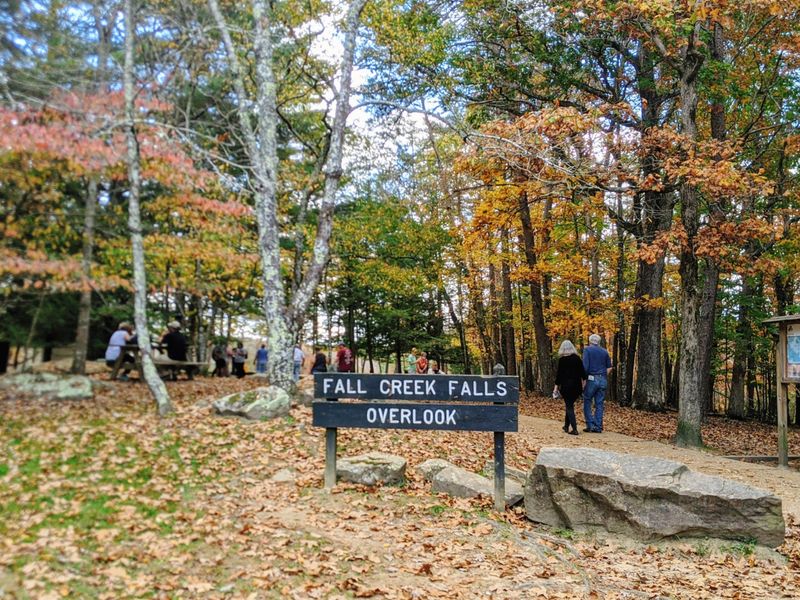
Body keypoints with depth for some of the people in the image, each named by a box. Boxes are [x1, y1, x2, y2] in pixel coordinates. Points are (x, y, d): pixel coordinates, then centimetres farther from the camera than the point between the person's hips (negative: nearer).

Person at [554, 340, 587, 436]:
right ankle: (567, 426, 27)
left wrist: (556, 386, -1)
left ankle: (574, 429, -10)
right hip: (577, 385, 5)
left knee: (569, 407, -1)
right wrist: (584, 381, 12)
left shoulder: (562, 360, -8)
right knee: (570, 405, 19)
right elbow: (582, 371, 4)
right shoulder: (577, 358, 4)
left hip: (566, 385, -4)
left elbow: (559, 374, -7)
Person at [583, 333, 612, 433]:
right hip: (603, 380, 4)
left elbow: (585, 366, -12)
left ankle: (591, 425, -1)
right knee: (599, 404, 8)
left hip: (591, 379, -4)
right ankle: (598, 427, 8)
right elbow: (609, 368, 10)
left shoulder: (587, 350, -2)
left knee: (587, 403, 5)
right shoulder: (604, 352, 11)